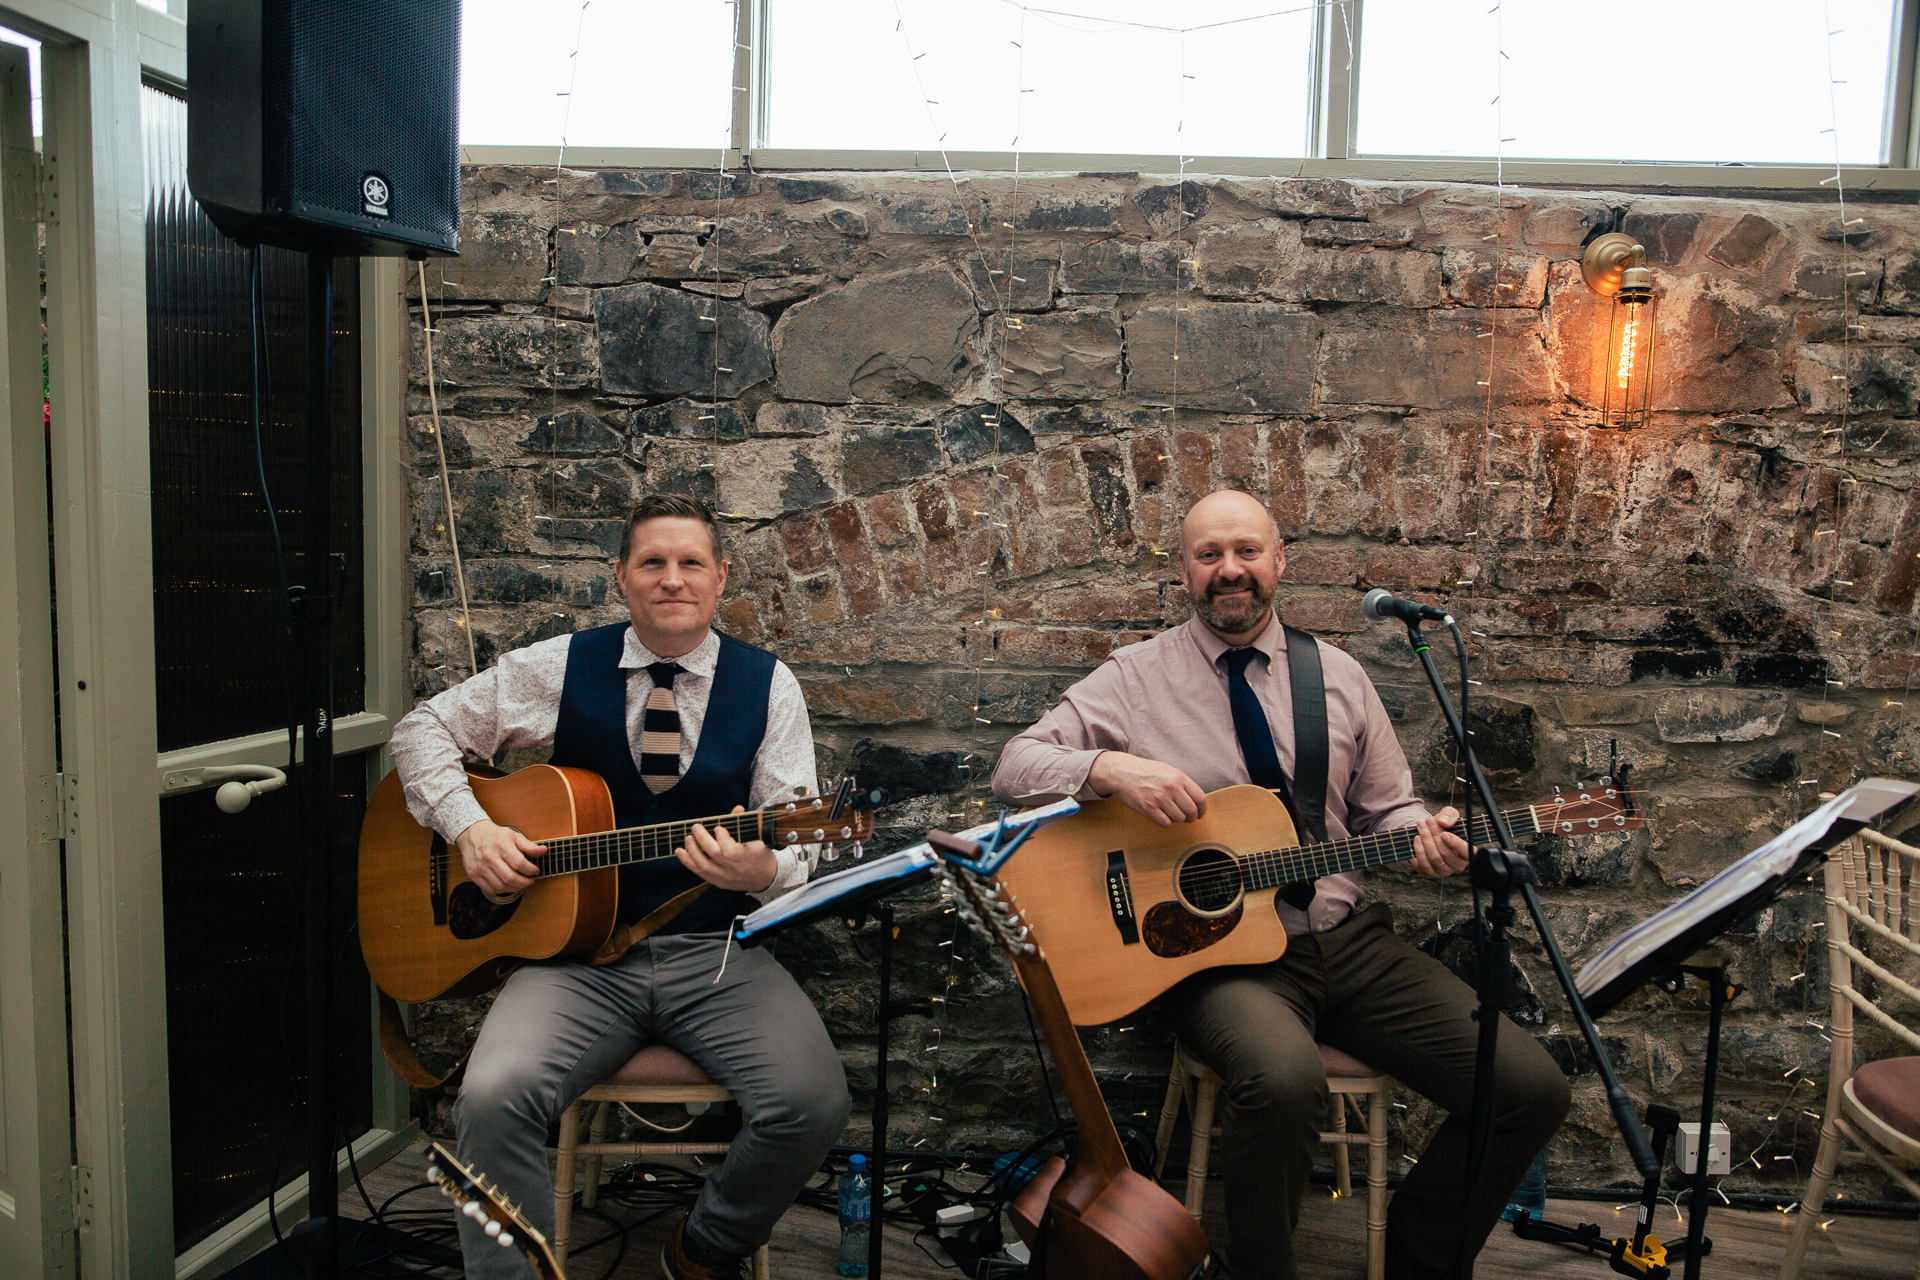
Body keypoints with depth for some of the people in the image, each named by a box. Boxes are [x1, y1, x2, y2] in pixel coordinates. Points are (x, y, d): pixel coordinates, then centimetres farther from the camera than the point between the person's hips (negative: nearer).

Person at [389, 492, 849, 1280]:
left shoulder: (767, 685, 5)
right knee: (494, 1097, -28)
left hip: (715, 953, 0)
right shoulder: (558, 669, 6)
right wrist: (470, 827, -5)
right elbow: (424, 728, 12)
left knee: (814, 1103, -22)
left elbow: (796, 846, 2)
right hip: (581, 950, 0)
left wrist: (763, 870, -23)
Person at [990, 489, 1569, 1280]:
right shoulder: (1135, 679, 2)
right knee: (1284, 1080, -37)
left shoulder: (1337, 677, 12)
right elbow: (1014, 769, -3)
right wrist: (1110, 769, -22)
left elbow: (1383, 808, 18)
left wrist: (1424, 838, -6)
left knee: (1532, 1088, -9)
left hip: (1347, 939, 5)